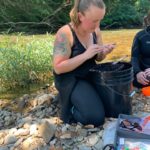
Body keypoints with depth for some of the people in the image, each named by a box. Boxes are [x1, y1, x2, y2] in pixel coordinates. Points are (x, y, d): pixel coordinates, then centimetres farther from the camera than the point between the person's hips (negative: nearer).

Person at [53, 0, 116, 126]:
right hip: (71, 80, -7)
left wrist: (104, 52, -13)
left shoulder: (95, 30, -2)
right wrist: (85, 55, -29)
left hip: (91, 76, 8)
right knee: (96, 117, -21)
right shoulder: (65, 33, -23)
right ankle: (69, 111, 6)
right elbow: (58, 68, -25)